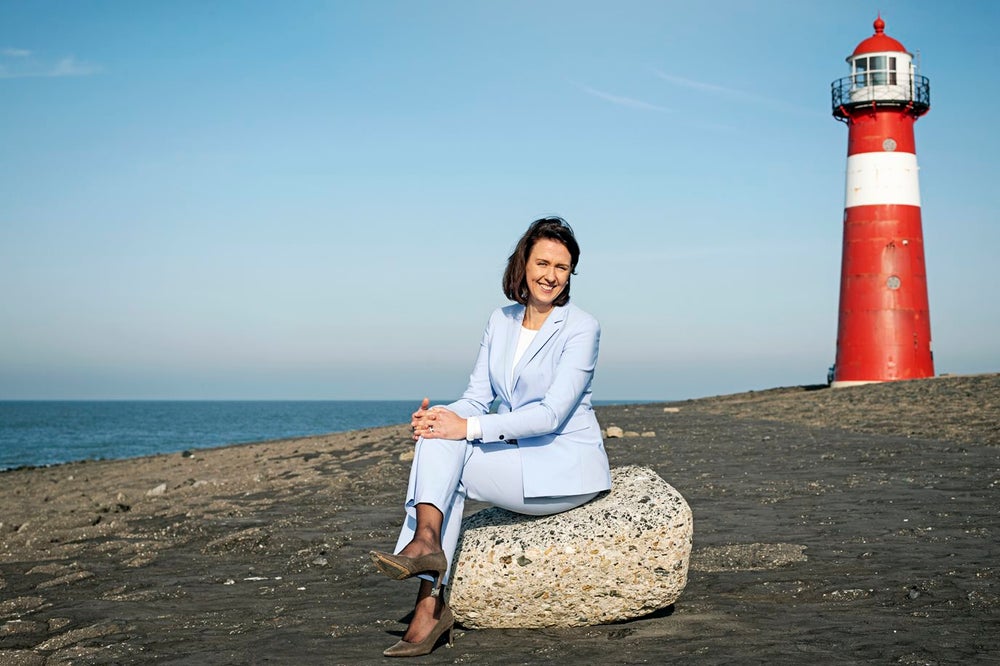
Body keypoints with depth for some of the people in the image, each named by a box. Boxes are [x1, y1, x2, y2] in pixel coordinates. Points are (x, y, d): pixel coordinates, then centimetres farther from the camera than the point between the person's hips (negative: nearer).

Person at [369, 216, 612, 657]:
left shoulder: (581, 328, -10)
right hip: (521, 464, 6)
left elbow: (552, 414, -19)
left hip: (569, 469, -6)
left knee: (444, 451, -21)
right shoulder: (501, 322, 10)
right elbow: (477, 398, 6)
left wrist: (468, 428, -27)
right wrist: (437, 417, -17)